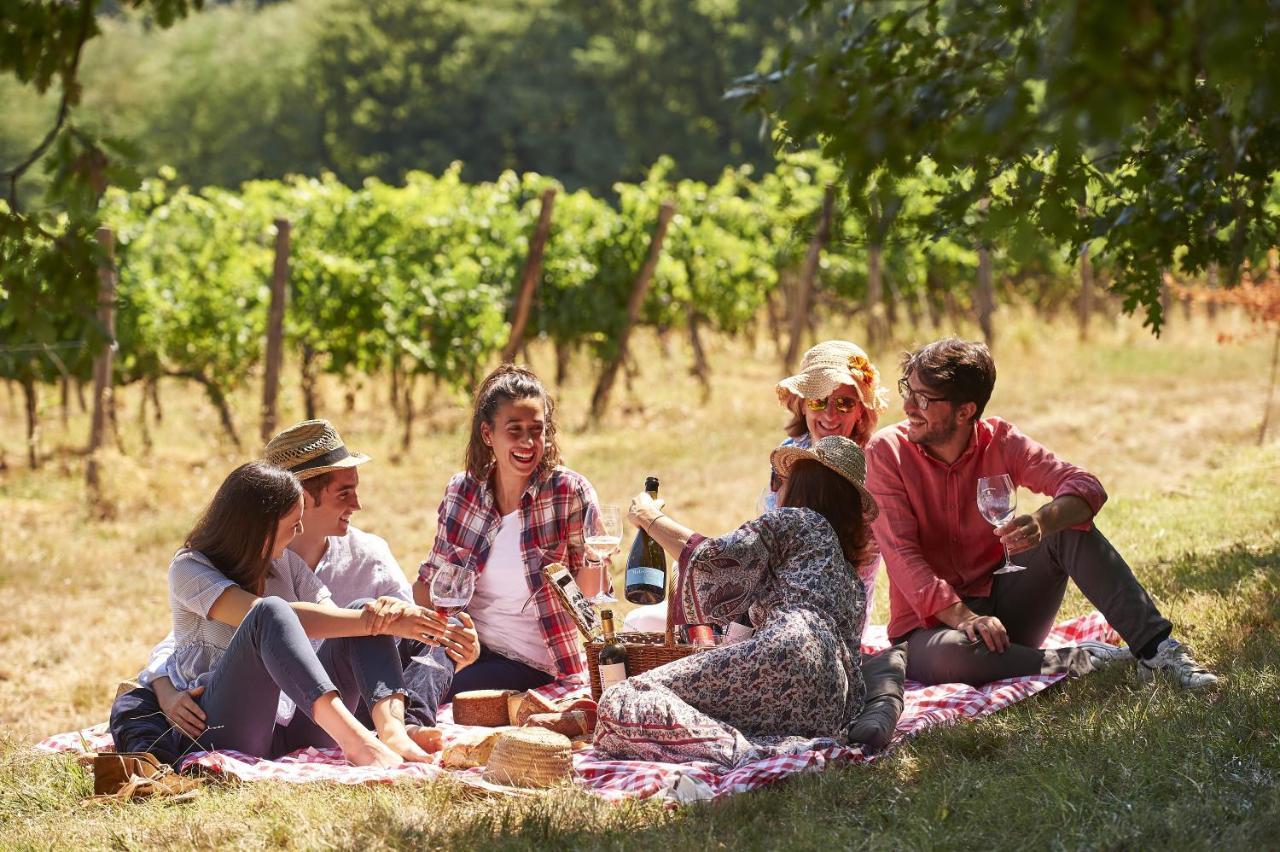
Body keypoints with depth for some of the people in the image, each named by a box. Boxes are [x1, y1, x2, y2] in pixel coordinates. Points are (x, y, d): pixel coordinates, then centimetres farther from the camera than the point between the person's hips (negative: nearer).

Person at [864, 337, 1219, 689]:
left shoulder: (999, 441, -4)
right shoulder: (887, 451, -10)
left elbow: (1087, 487, -15)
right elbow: (901, 554, -18)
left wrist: (1043, 521, -38)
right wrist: (962, 617, -32)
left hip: (1001, 601, 3)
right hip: (932, 623, -3)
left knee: (1069, 528, -19)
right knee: (950, 653, -39)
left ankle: (1156, 646, -24)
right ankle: (1078, 663, -23)